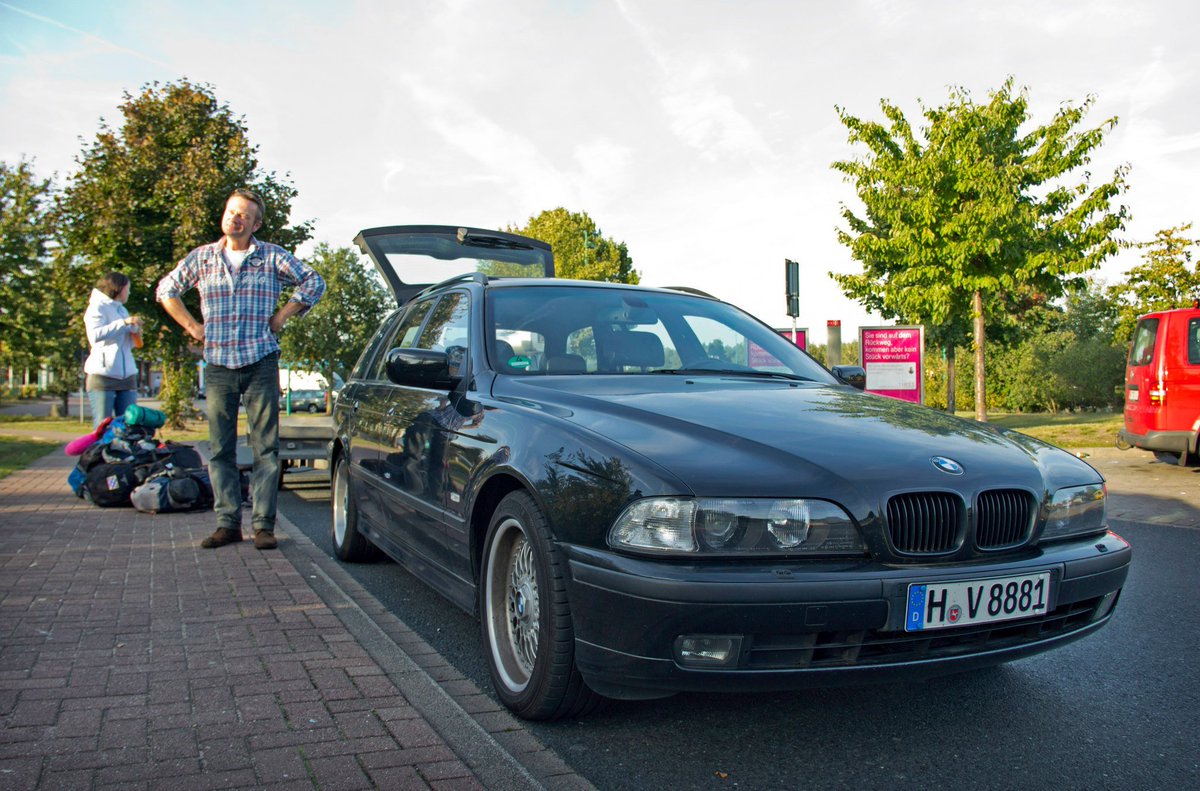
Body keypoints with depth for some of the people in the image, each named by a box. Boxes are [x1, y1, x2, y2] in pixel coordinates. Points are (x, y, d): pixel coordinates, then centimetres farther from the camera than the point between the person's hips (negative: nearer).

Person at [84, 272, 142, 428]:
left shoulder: (122, 310, 22)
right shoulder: (97, 307, -1)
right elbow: (95, 335, -19)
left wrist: (135, 334, 6)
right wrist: (124, 322, -22)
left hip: (127, 376, 7)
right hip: (103, 375, -7)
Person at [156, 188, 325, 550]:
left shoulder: (272, 257, 4)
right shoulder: (201, 257, 10)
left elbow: (314, 282, 9)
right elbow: (166, 290, 21)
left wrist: (280, 317, 3)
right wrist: (192, 326, 10)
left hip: (261, 363, -2)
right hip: (218, 365, 2)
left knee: (265, 447, -3)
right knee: (221, 448, 4)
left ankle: (263, 524, 2)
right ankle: (227, 522, 11)